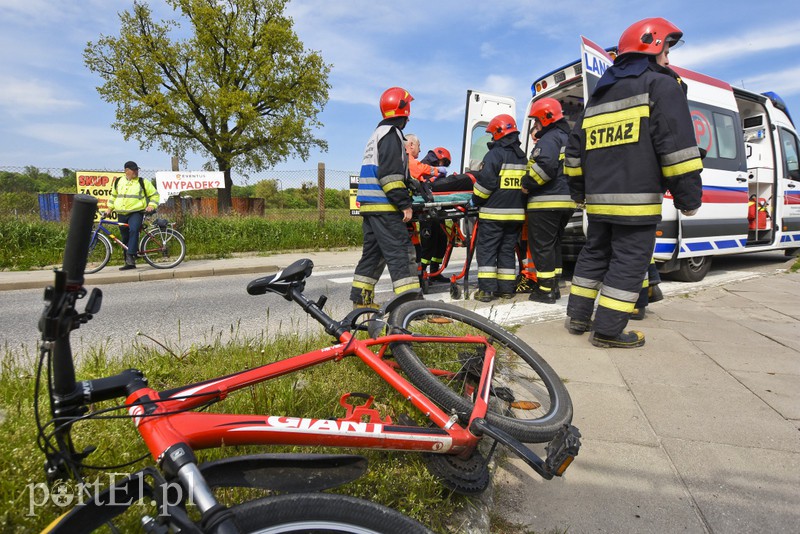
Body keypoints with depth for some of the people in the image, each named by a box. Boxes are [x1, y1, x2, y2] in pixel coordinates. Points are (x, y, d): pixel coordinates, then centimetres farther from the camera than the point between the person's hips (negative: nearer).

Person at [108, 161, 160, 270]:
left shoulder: (143, 182, 2)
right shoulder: (118, 182, 12)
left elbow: (154, 195, 5)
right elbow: (113, 196, 26)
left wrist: (151, 205, -9)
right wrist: (109, 208, 20)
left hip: (136, 213, -4)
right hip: (121, 215, 4)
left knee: (133, 230, -31)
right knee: (125, 238, 7)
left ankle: (130, 255, -32)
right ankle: (129, 263, 15)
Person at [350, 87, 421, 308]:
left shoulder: (378, 134, 23)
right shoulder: (391, 133, -8)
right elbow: (390, 174, -18)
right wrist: (405, 204, -17)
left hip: (369, 205, 10)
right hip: (384, 207, -10)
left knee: (373, 251, 15)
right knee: (401, 252, -10)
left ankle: (361, 298, 22)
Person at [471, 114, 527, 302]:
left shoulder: (495, 154, -9)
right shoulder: (522, 157, 15)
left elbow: (484, 182, -14)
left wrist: (476, 200, 0)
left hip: (494, 212, -7)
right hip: (516, 212, 7)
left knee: (486, 249, -1)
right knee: (508, 249, 13)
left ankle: (486, 289, -4)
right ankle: (507, 288, 14)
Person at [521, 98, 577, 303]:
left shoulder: (549, 138, -11)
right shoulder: (566, 139, 21)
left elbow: (545, 165, -28)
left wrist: (527, 184, -14)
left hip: (546, 202, -10)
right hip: (566, 201, 10)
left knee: (542, 246, -4)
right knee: (554, 244, 17)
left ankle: (545, 291, -1)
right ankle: (553, 286, 22)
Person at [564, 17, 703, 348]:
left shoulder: (599, 94, 23)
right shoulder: (661, 84, 0)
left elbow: (575, 147, 22)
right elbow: (676, 143, -11)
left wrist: (578, 189, 28)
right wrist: (688, 196, -9)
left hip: (598, 198, 7)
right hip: (636, 198, -7)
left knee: (594, 254, 16)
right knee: (629, 262, -2)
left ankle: (578, 317, 20)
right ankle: (607, 331, 0)